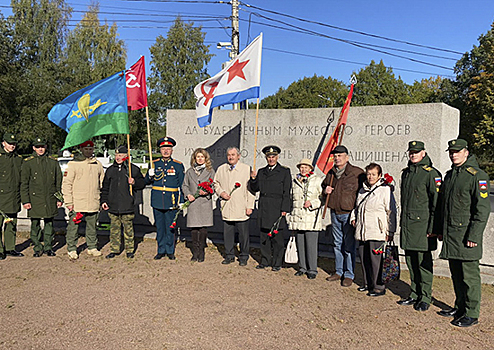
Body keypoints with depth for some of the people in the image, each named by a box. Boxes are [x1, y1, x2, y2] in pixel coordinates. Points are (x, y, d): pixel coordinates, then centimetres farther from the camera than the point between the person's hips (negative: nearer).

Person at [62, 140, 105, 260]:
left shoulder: (98, 164, 10)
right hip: (77, 204, -4)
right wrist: (68, 202, -9)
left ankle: (92, 247, 24)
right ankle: (72, 249, 14)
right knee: (73, 226, 2)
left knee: (92, 227, 12)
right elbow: (66, 183, -4)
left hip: (93, 203, 4)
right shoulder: (73, 164, -3)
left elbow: (102, 183, 18)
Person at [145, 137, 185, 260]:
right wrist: (150, 176, -11)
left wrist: (181, 201, 1)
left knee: (170, 227, 4)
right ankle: (161, 250, 21)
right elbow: (147, 181, 11)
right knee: (159, 227, 10)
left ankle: (170, 251, 17)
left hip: (171, 201, -2)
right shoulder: (154, 164, 8)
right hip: (157, 201, 2)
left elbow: (181, 185, 5)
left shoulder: (178, 165, 3)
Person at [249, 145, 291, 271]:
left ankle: (277, 263, 10)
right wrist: (253, 179, -5)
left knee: (277, 236, -1)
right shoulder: (261, 172, 16)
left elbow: (287, 192, -2)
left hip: (277, 210, -4)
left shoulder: (285, 172, 3)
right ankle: (265, 261, 20)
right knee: (264, 236, 9)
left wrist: (284, 209, -9)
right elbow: (255, 189, 14)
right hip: (263, 209, 4)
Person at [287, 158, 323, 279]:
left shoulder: (317, 181, 2)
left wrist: (312, 203, -15)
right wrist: (290, 215, 21)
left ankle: (312, 270, 7)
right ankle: (302, 267, 20)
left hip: (311, 217, -4)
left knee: (311, 244, -4)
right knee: (300, 244, 8)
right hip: (298, 217, 4)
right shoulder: (295, 181, 15)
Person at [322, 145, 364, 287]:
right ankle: (339, 271, 27)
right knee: (337, 243, 15)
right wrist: (325, 190, 3)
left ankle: (349, 275, 11)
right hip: (335, 213, 6)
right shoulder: (331, 173, 11)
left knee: (349, 245, 0)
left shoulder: (357, 173, -8)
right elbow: (324, 185, 27)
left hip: (349, 214, -6)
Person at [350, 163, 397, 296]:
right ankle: (368, 283, 27)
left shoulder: (385, 190, -5)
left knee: (376, 259, -5)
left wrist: (390, 231, -9)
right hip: (362, 232, 7)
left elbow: (391, 212, -6)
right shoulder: (362, 190, 16)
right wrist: (353, 217, 13)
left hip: (377, 233, -7)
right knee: (364, 258, 13)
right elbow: (357, 207, 31)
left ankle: (379, 287, 7)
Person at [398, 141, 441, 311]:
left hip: (422, 223, -7)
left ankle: (425, 297, 13)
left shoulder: (431, 173, -8)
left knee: (424, 262, 1)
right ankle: (415, 294, 24)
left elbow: (437, 203, -11)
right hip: (407, 224, 7)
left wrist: (432, 228, -14)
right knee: (411, 262, 12)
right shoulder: (406, 173, 14)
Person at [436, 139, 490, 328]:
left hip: (466, 236, -7)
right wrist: (441, 230, 17)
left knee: (469, 275, 0)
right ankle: (460, 307, 29)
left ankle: (471, 314, 10)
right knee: (456, 274, 16)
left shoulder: (477, 176, -9)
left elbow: (483, 209, -14)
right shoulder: (449, 175, 15)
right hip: (450, 236, 8)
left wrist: (474, 236, -17)